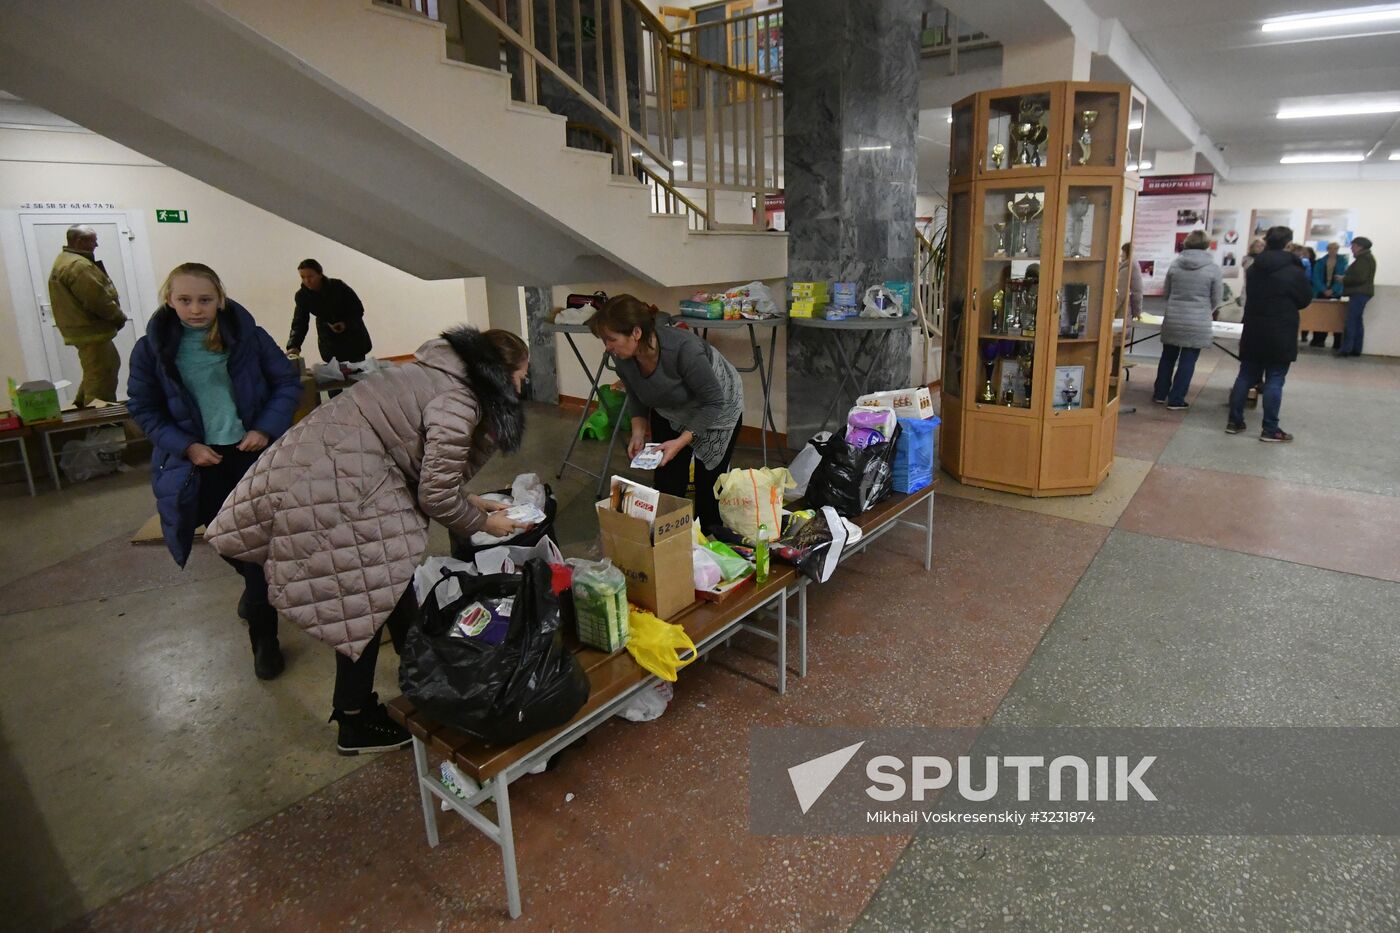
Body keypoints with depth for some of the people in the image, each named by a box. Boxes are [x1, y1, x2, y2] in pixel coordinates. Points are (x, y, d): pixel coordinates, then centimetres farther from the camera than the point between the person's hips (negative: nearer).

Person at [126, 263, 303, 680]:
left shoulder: (248, 336, -7)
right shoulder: (152, 348, -4)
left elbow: (288, 382, 0)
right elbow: (143, 408, 3)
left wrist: (265, 428, -12)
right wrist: (185, 446, -10)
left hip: (252, 453, -1)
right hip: (198, 463, 1)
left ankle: (264, 638, 18)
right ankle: (255, 583, 46)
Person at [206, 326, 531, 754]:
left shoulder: (440, 375, 14)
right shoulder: (459, 402, -17)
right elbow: (435, 495, -13)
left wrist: (470, 501, 17)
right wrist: (482, 523, 3)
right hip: (333, 488, -11)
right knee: (366, 605, 2)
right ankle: (355, 722, 20)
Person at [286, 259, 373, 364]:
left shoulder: (338, 286, -22)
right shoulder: (302, 296, -13)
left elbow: (358, 310, -14)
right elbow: (299, 323, -18)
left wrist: (346, 323, -32)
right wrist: (294, 346, -35)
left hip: (352, 336, -2)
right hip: (329, 340, 2)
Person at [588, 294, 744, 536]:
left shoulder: (683, 349, -39)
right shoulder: (623, 359, -21)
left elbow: (714, 402, -29)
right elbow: (635, 397, -1)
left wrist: (681, 441, -33)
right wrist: (638, 432, -16)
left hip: (717, 411, -4)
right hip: (669, 414, 5)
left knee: (708, 484, 0)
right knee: (667, 483, 1)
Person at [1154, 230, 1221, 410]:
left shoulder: (1175, 264, 0)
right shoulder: (1213, 268, -6)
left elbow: (1165, 293, 9)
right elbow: (1216, 300, 1)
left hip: (1172, 320, 3)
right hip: (1198, 323, -3)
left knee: (1168, 357, 16)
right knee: (1187, 361, 4)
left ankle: (1160, 394, 24)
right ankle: (1176, 400, 7)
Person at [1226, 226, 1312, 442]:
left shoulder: (1253, 269, 3)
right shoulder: (1294, 271, -11)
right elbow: (1305, 300, 0)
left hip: (1253, 332, 5)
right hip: (1281, 334, -5)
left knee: (1245, 376, 11)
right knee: (1274, 380, -2)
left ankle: (1234, 421, 14)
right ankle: (1270, 430, 1)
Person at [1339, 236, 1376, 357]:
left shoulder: (1364, 259, -13)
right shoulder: (1365, 258, 19)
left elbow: (1360, 277, -20)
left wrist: (1343, 279, -9)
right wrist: (1345, 278, 9)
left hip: (1359, 293, -10)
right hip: (1360, 293, 10)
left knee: (1351, 321, -11)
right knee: (1357, 322, 10)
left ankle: (1346, 349, -13)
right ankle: (1356, 349, 11)